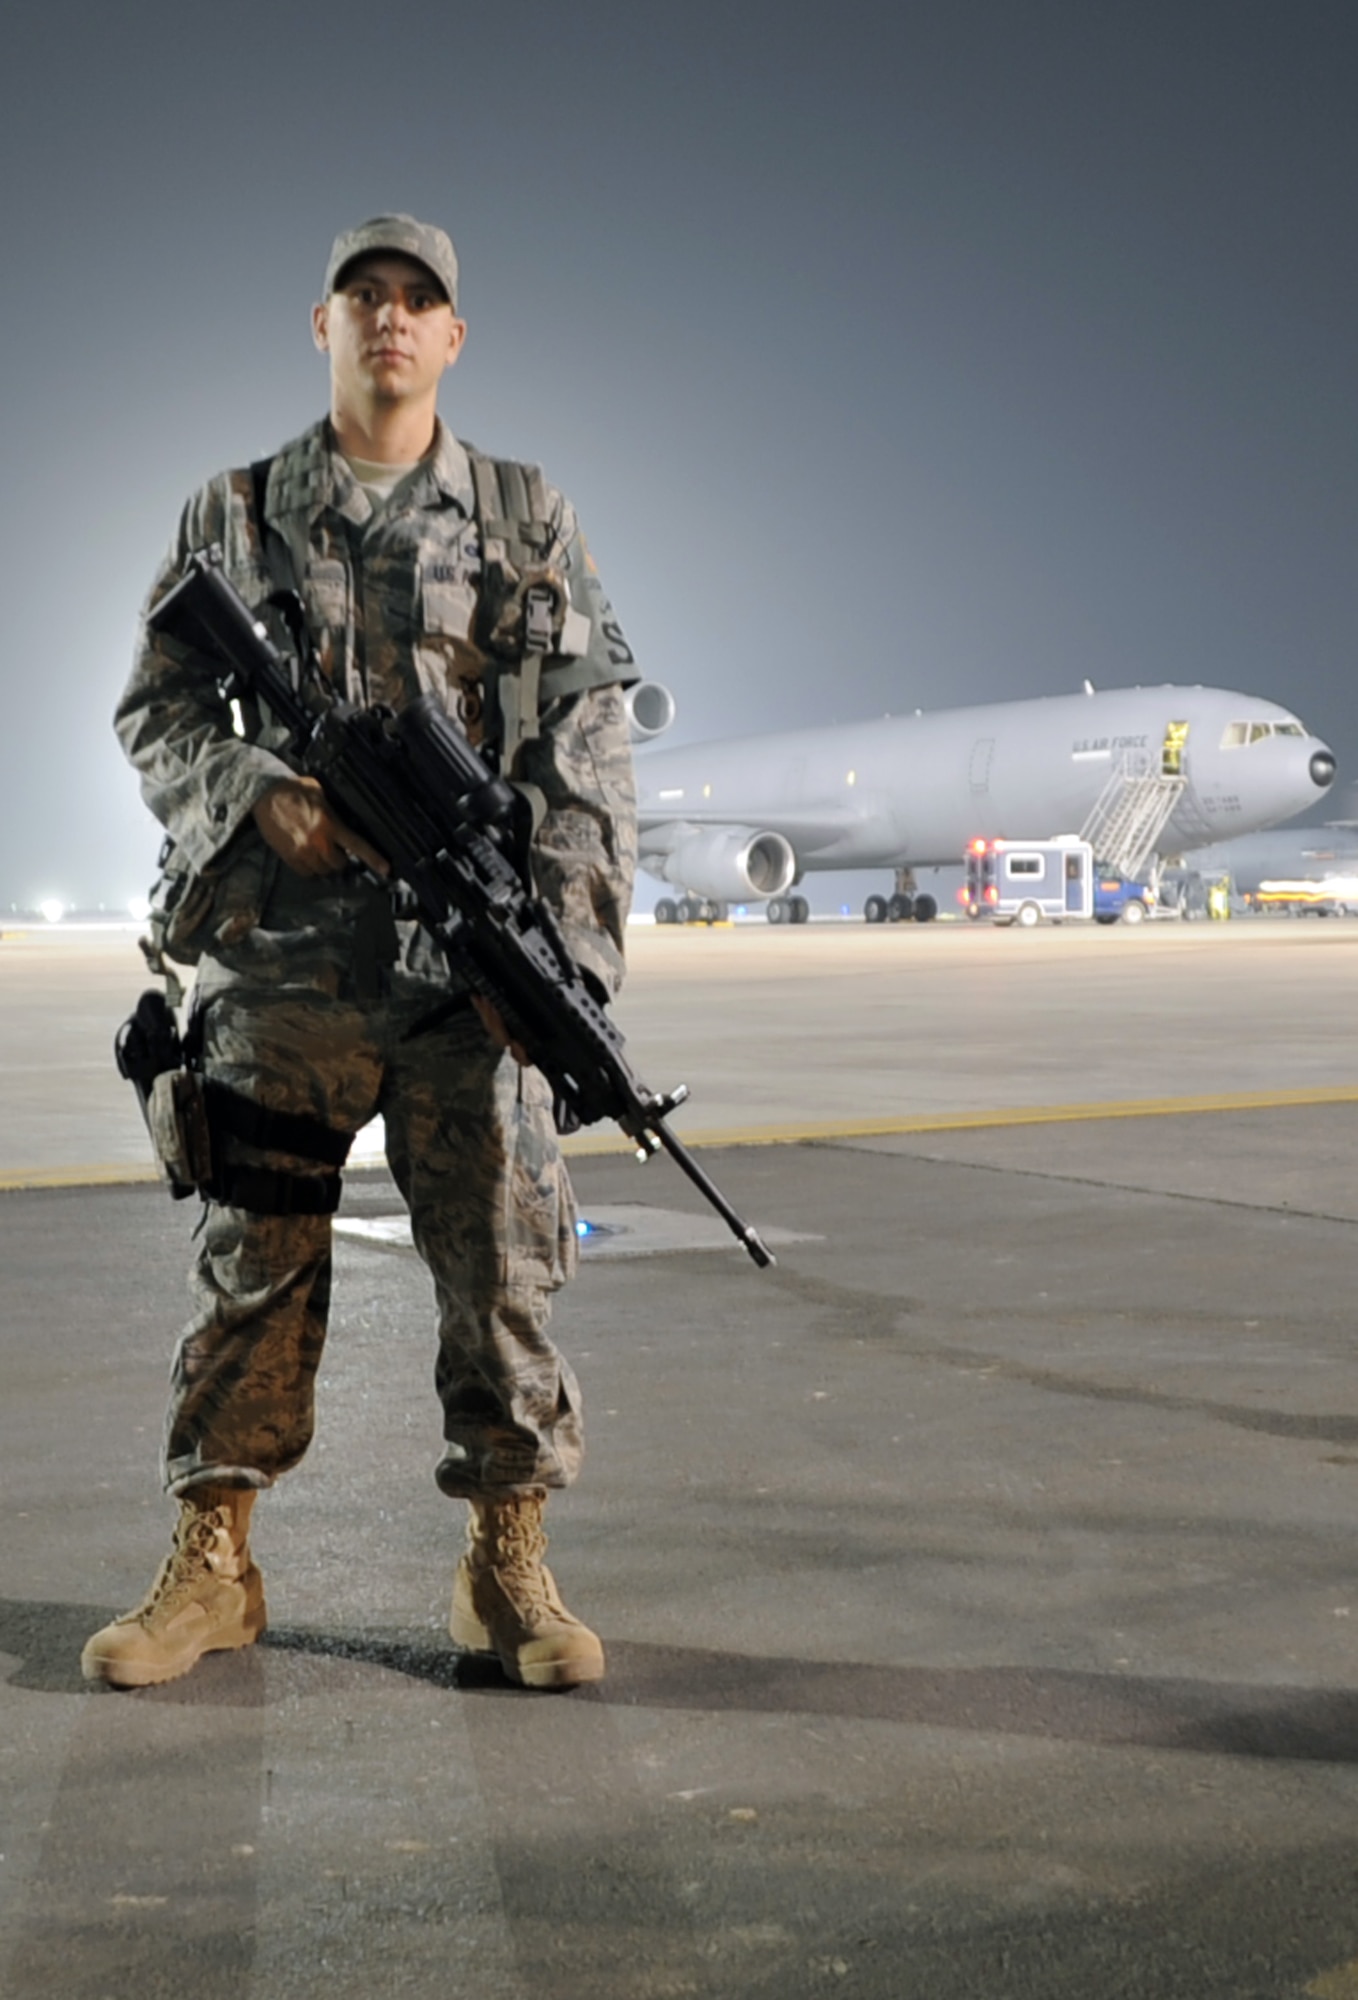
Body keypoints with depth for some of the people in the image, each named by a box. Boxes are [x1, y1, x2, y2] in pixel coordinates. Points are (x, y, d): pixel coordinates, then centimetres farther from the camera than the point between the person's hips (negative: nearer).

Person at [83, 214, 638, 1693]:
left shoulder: (528, 519, 10)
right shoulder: (231, 518, 12)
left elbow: (589, 737, 5)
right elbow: (155, 712, 12)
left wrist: (568, 930, -6)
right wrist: (256, 793, -9)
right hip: (281, 948, 1)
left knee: (501, 1250, 0)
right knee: (252, 1253, 4)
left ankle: (508, 1564, 13)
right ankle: (211, 1563, 15)